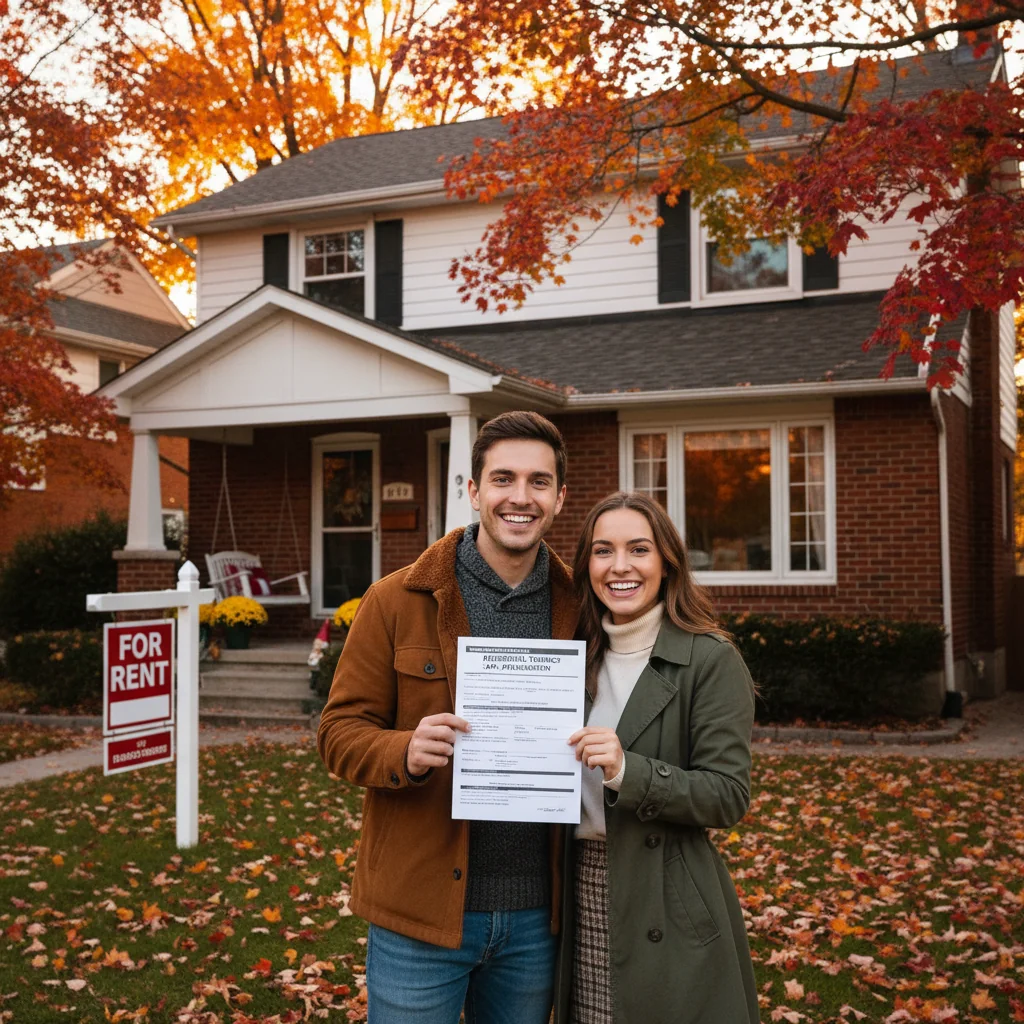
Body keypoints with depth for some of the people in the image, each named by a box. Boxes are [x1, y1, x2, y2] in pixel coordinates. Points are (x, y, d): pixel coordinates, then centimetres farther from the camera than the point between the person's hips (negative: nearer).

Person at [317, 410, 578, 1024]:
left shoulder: (577, 609, 3)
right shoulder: (398, 602, -4)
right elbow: (341, 730, -3)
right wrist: (406, 753, -23)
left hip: (536, 914, 3)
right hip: (422, 909, -2)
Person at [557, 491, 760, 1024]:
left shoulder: (711, 660, -10)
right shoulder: (580, 656, 8)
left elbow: (729, 795, -15)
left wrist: (627, 771, -26)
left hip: (671, 914, -5)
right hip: (584, 899, 5)